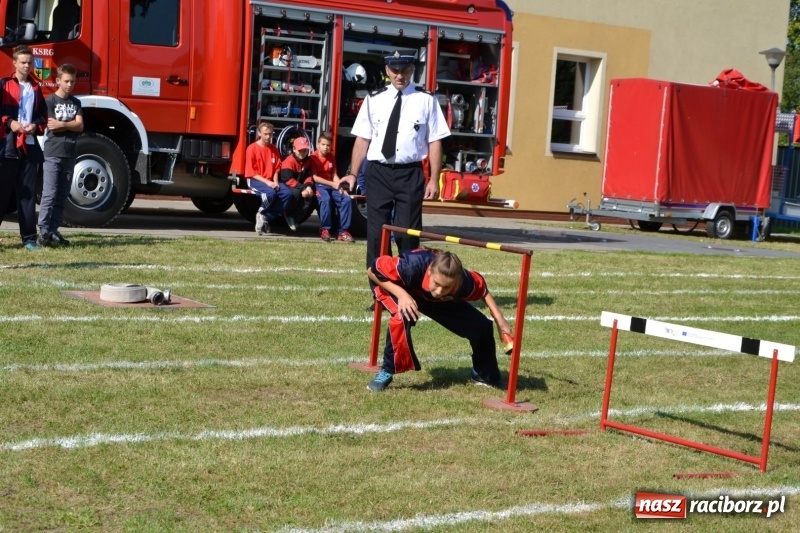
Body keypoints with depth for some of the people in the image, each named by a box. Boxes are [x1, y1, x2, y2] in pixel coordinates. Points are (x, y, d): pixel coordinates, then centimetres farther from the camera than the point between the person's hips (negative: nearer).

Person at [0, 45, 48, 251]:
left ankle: (29, 238, 7)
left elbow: (43, 115, 18)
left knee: (28, 193, 4)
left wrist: (36, 126, 0)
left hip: (30, 146, 4)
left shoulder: (36, 88, 16)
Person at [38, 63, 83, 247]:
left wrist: (62, 124, -10)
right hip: (53, 154, -5)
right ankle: (44, 232, -12)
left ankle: (53, 230, 9)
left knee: (62, 196, 5)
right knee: (49, 195, -10)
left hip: (70, 155, 5)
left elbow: (80, 126, 1)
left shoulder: (76, 102, 13)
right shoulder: (50, 101, -2)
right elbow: (52, 127, -11)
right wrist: (71, 125, -3)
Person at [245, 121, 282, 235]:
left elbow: (276, 169, 12)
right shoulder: (252, 148, -5)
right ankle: (261, 214, -9)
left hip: (270, 181, 5)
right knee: (271, 192, -36)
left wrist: (275, 182, -8)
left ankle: (266, 217, -4)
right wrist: (267, 182, -17)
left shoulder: (274, 149, 11)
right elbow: (251, 172, -8)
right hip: (255, 180, -5)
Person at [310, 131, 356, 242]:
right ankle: (325, 229, -22)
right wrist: (332, 184, -17)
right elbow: (314, 177, -12)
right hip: (318, 186, -6)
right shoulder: (313, 158, -6)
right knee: (325, 199, -37)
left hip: (332, 186, 6)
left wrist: (341, 187, -7)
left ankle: (343, 231, -14)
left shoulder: (331, 157, 13)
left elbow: (334, 175, 10)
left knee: (347, 199, -18)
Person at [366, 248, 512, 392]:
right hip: (396, 288, -3)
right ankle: (386, 372, -17)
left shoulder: (464, 282, -35)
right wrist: (401, 294, -40)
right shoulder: (412, 266, -45)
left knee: (482, 326, -3)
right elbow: (373, 270, -30)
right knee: (402, 317, -39)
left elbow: (482, 289, -9)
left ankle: (484, 375, 27)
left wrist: (499, 319, -15)